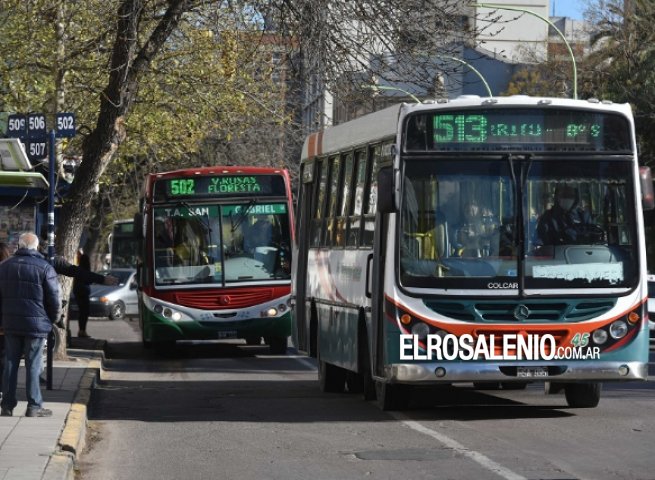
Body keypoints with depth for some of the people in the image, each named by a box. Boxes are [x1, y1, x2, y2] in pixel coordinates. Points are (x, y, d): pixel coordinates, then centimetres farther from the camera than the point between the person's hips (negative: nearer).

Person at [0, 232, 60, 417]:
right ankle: (34, 406, 1)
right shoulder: (45, 268, -10)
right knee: (33, 365, 0)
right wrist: (54, 319, 8)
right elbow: (54, 298, -8)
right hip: (36, 324, -4)